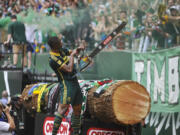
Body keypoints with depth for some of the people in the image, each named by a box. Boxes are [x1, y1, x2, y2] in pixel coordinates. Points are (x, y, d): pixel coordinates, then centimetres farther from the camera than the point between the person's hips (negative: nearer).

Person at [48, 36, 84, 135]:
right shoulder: (53, 60, -19)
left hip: (75, 82, 9)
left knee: (77, 109, 11)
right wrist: (72, 55, -12)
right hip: (66, 85, -9)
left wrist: (77, 49, 3)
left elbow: (73, 53, 26)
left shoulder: (61, 51, 7)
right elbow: (69, 69, -23)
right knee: (63, 108, -21)